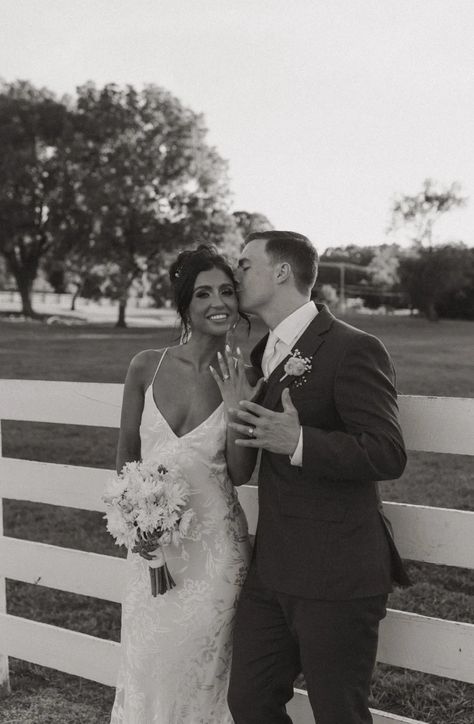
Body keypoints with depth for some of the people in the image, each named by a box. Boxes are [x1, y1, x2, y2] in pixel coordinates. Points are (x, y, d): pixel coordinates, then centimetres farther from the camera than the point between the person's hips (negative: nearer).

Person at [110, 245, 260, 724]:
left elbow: (240, 474, -5)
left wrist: (237, 408, -18)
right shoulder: (147, 367, -3)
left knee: (202, 671, 9)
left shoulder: (242, 380, -5)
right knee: (147, 666, 11)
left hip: (214, 545, -1)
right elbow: (126, 454, 8)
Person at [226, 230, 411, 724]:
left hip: (335, 579, -8)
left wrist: (298, 442, -29)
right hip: (271, 571, 8)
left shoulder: (352, 350, -14)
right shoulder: (263, 354, 14)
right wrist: (246, 432, 4)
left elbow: (388, 456, -20)